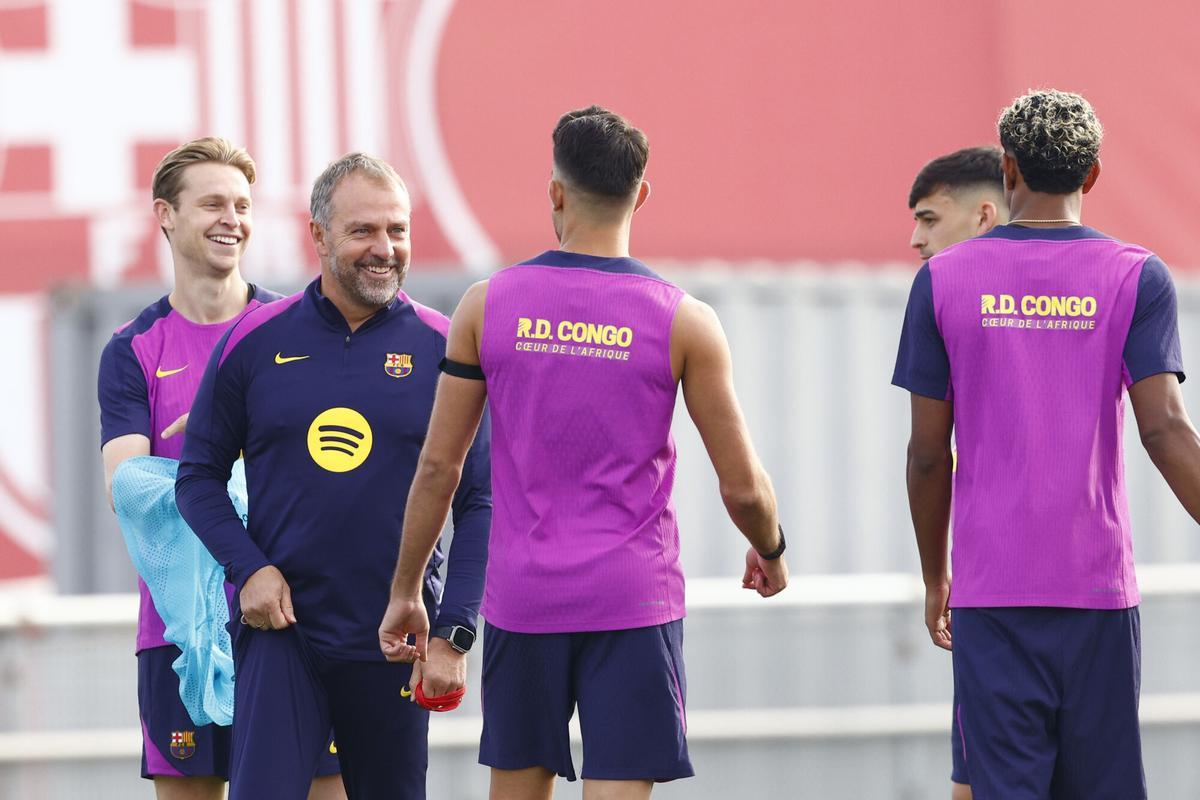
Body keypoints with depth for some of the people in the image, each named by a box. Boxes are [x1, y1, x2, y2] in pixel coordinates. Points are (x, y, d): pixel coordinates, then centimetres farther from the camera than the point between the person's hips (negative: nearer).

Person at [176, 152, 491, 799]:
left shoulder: (444, 350, 0)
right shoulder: (254, 341, 2)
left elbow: (478, 502, 2)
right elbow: (199, 474, 9)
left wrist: (453, 633, -6)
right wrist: (248, 568, -6)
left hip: (396, 642, 1)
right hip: (280, 626, -1)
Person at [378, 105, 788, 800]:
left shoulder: (489, 306, 0)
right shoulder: (683, 321, -5)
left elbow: (438, 468, 4)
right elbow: (743, 486, -2)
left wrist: (406, 592, 14)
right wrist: (770, 553, 20)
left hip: (521, 598, 2)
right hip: (634, 599, -2)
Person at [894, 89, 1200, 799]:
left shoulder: (944, 279, 2)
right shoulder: (1136, 278, -1)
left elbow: (928, 454, 3)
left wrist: (935, 578, 14)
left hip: (990, 589, 0)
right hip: (1098, 585, 0)